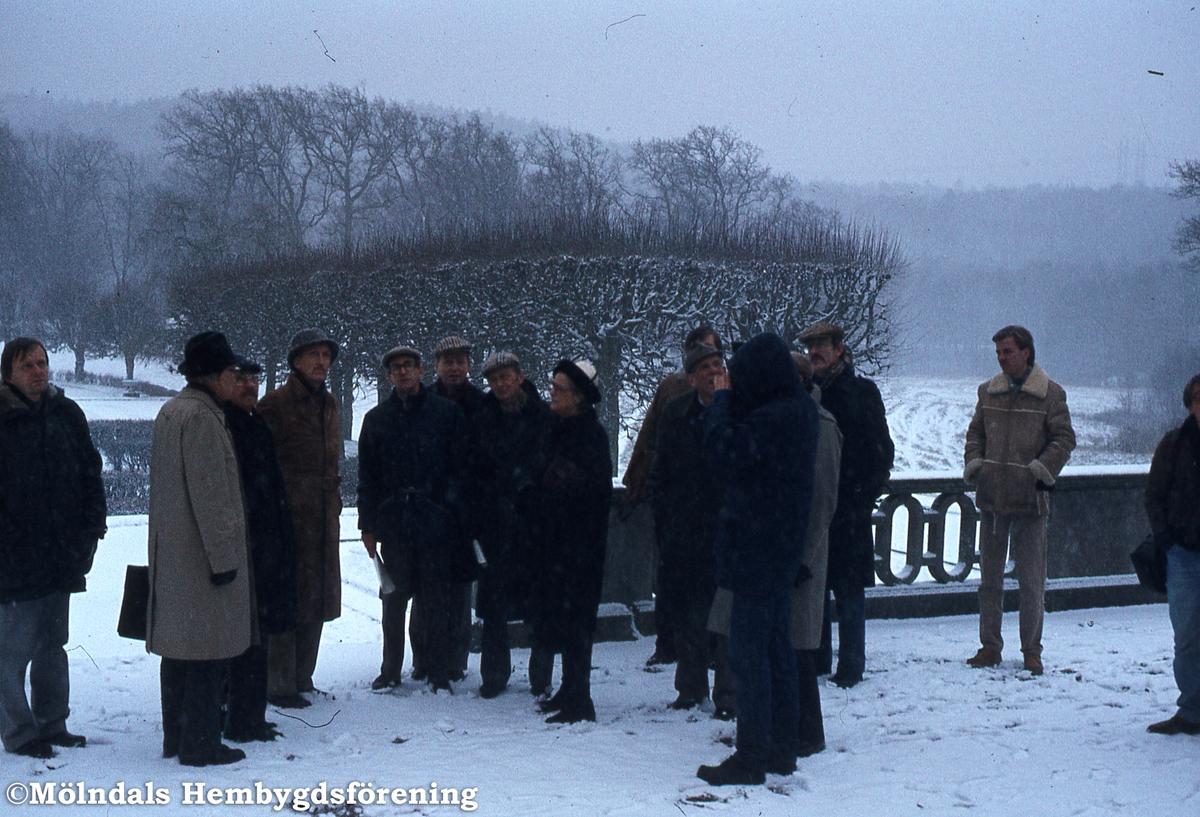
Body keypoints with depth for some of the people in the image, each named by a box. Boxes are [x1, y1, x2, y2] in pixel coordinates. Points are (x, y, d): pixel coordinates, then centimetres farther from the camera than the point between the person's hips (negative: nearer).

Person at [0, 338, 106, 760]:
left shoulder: (67, 414, 9)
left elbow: (90, 473, 14)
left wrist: (91, 527, 6)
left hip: (62, 554, 6)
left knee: (53, 645, 15)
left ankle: (52, 724, 25)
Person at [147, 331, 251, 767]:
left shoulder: (169, 411, 13)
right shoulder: (201, 417, -18)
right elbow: (209, 494, -21)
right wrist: (222, 556, -18)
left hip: (171, 552, 10)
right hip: (201, 552, -10)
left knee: (180, 643, 16)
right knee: (210, 648, -2)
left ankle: (176, 737, 24)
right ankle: (200, 744, 3)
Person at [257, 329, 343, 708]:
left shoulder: (329, 405, 15)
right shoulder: (275, 403, -9)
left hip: (323, 520, 8)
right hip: (287, 520, -8)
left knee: (316, 603, 13)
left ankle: (301, 678, 24)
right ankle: (279, 686, 5)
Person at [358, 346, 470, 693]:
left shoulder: (447, 413, 5)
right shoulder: (376, 419, 13)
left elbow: (460, 468, 3)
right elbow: (367, 476, 13)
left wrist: (446, 506, -7)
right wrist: (367, 524, 7)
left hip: (436, 523, -2)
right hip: (393, 522, 2)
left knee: (436, 600, 2)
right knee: (394, 599, 9)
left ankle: (438, 671, 11)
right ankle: (390, 671, 20)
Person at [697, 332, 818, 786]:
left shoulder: (776, 418, -20)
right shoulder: (799, 409, 10)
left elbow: (725, 449, -24)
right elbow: (745, 446, 14)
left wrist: (722, 397, -10)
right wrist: (730, 400, 2)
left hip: (756, 548, -10)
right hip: (783, 547, 10)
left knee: (749, 652, -3)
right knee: (776, 647, 16)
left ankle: (750, 758, 3)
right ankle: (782, 748, 25)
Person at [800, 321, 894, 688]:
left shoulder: (862, 391, 0)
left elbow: (882, 450, 0)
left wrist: (864, 498, -7)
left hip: (849, 506, -3)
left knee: (849, 589, 0)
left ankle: (851, 666, 8)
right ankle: (816, 658, 19)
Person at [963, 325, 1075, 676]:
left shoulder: (1050, 394, -2)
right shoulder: (988, 392, 10)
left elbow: (1064, 439, -1)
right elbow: (975, 432, 18)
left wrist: (1040, 470, -12)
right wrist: (973, 464, 2)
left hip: (1030, 499, -4)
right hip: (991, 497, 4)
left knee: (1031, 581, 2)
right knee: (989, 577, 8)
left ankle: (1032, 650, 13)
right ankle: (990, 646, 17)